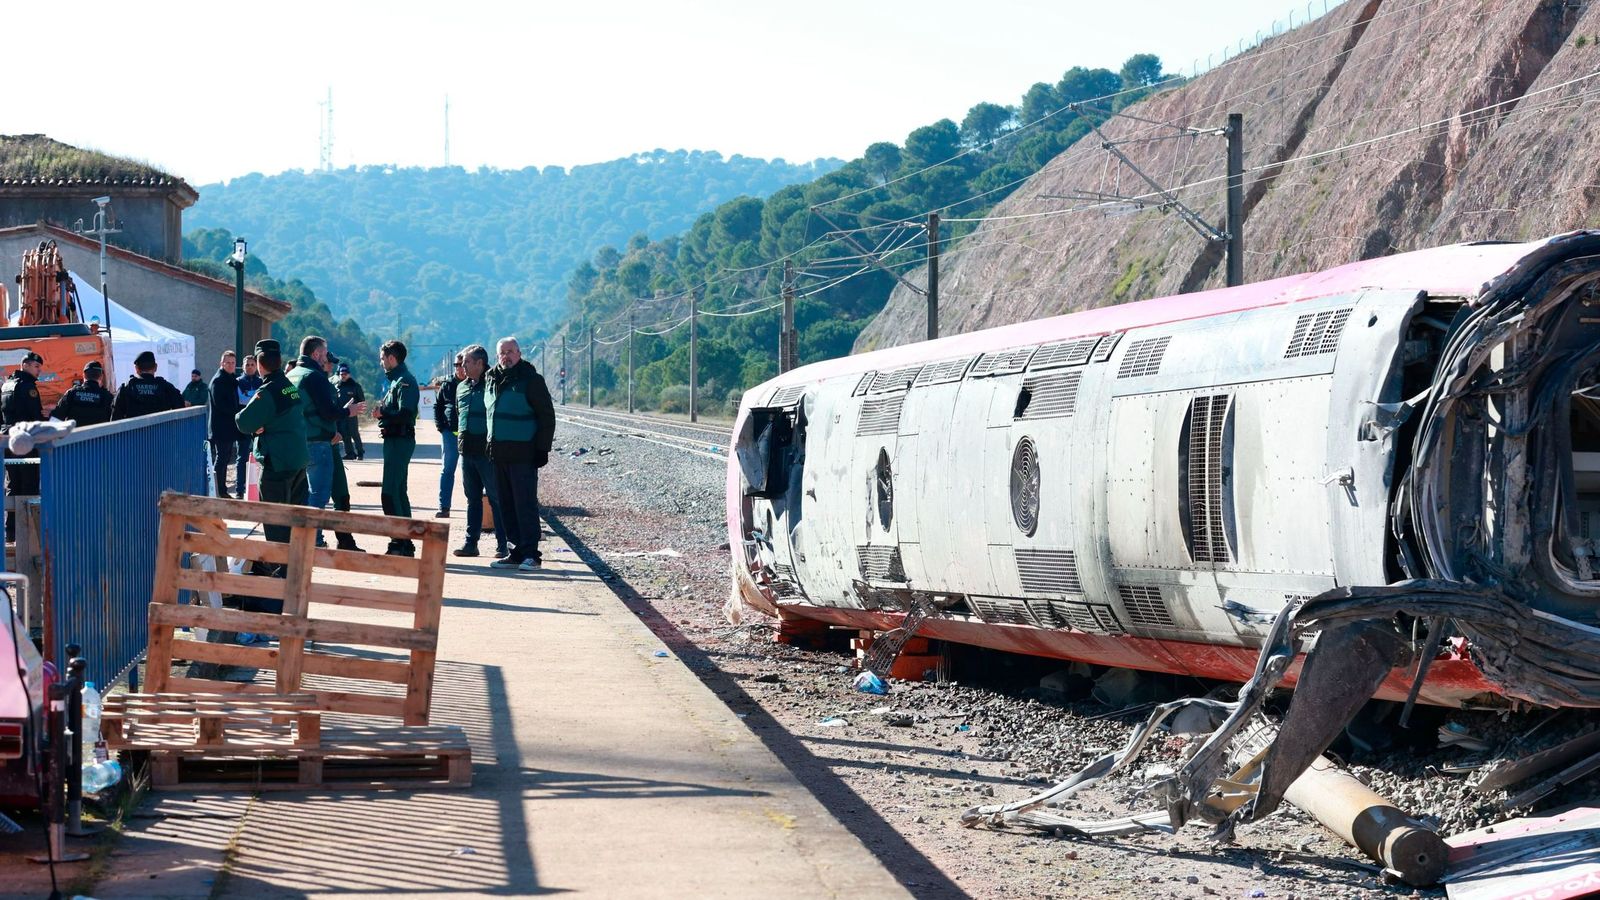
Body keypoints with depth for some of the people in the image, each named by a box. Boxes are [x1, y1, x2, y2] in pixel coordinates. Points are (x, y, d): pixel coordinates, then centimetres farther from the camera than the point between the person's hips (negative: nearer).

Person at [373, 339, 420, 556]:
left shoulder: (404, 381, -14)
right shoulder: (396, 380, 18)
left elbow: (405, 414, -23)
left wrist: (383, 413, -12)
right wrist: (383, 413, 3)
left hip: (400, 440, -11)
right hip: (394, 440, 11)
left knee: (390, 493, -12)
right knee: (398, 491, 13)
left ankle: (399, 543, -14)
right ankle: (405, 544, 18)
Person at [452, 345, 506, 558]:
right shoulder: (462, 387, 14)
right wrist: (462, 433, 17)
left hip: (488, 452, -7)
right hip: (467, 451, 8)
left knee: (496, 498, -3)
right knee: (472, 498, 12)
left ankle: (502, 545, -1)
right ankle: (471, 542, 17)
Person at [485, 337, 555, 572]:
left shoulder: (531, 381, -6)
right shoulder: (492, 381, 14)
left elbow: (547, 417, -7)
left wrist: (543, 449, -11)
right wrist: (490, 446, 16)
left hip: (523, 455, -7)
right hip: (499, 454, 7)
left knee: (525, 504, -8)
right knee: (506, 505, 9)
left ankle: (530, 554, -5)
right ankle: (517, 551, 15)